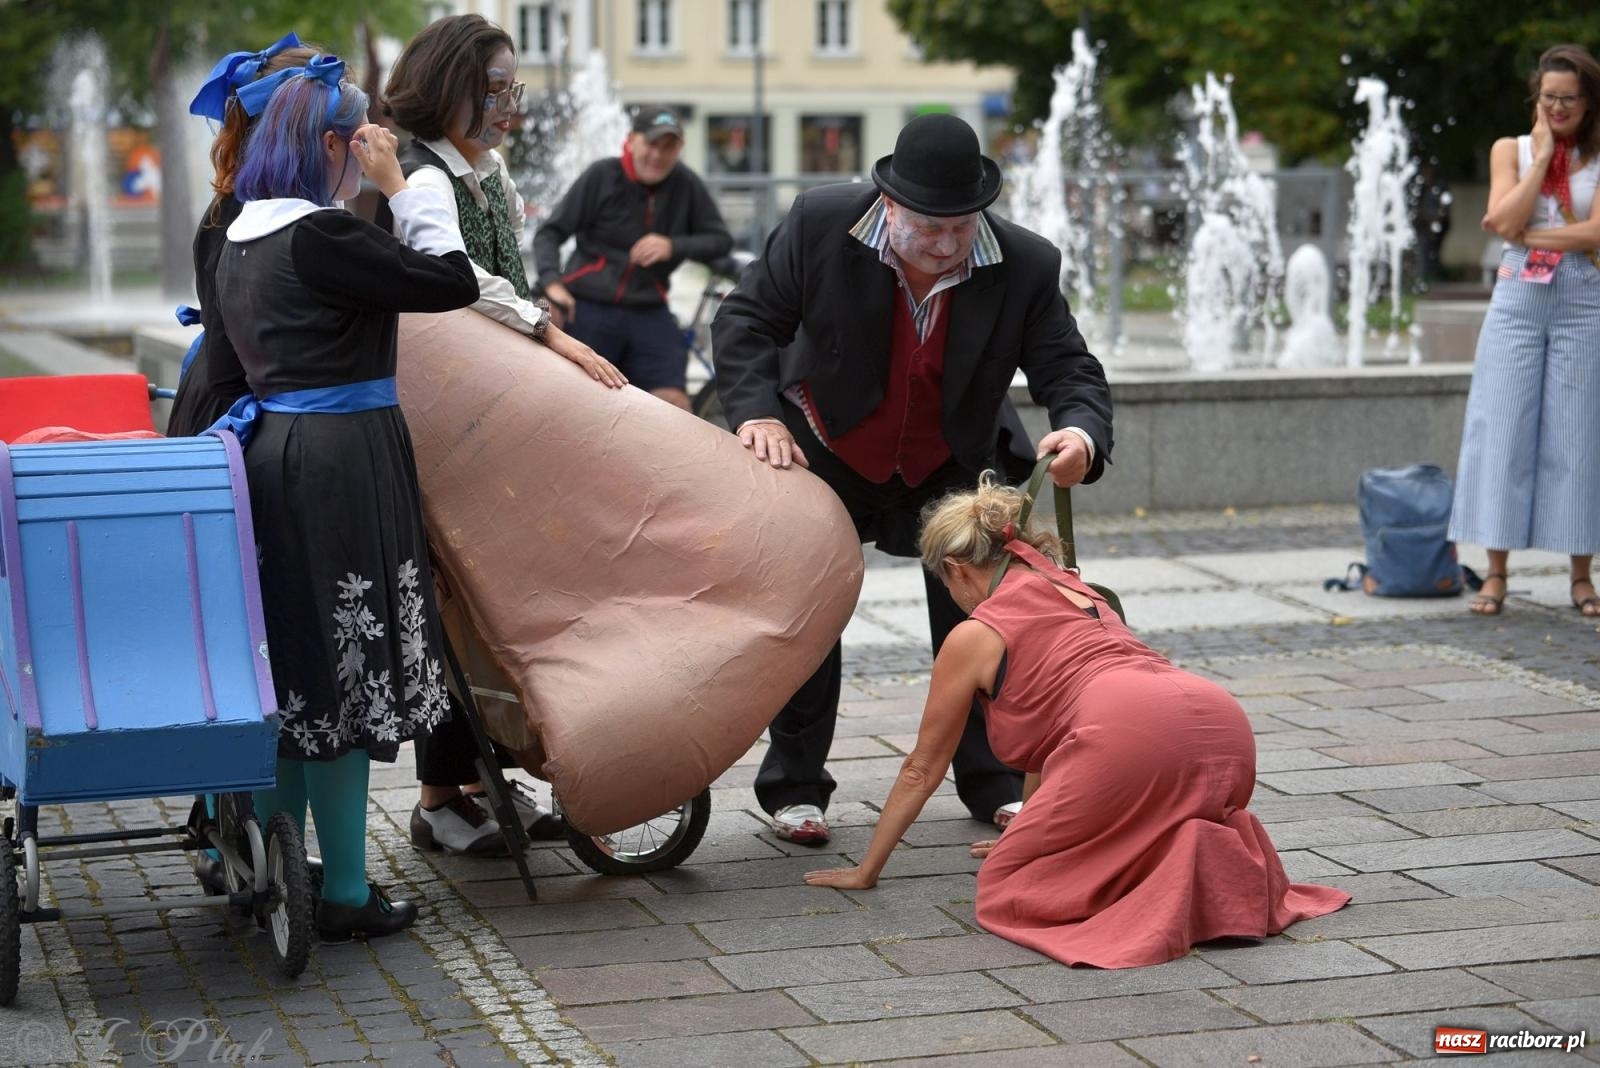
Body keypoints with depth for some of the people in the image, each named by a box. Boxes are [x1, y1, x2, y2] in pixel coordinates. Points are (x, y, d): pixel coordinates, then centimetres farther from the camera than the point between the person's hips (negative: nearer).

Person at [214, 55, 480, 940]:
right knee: (342, 671, -2)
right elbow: (453, 283, -14)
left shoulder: (241, 240, 13)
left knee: (294, 671, 16)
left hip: (271, 454, 9)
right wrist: (399, 187, -5)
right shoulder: (320, 236, -16)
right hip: (339, 463, -9)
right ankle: (345, 894, 5)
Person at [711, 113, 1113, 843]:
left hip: (952, 464, 1)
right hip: (828, 454, -1)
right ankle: (794, 786, 15)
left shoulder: (1025, 265, -22)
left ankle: (991, 781, 18)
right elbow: (746, 318, -15)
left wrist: (1081, 433, -41)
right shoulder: (821, 226, -24)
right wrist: (757, 412, -31)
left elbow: (1069, 370, -18)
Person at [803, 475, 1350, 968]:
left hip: (1135, 737, -7)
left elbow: (922, 770, 28)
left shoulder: (974, 637, 17)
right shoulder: (1081, 594, 35)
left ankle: (1170, 879, -14)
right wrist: (1027, 833, 63)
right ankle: (1216, 866, 2)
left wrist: (865, 870, 40)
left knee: (1007, 889, 6)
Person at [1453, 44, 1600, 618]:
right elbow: (1505, 220, -5)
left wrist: (1525, 235, -7)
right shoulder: (1510, 150, 9)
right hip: (1518, 298, 1)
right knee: (1503, 430, -2)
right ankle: (1496, 574, 1)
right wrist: (1542, 156, -4)